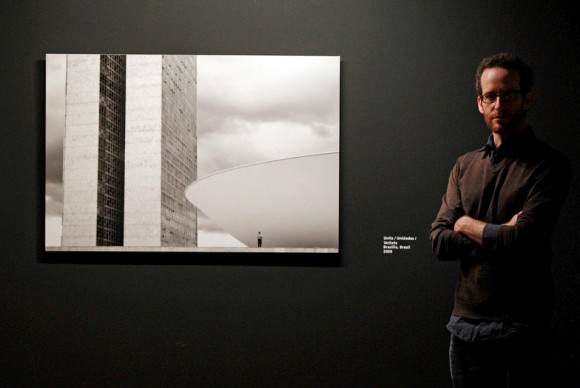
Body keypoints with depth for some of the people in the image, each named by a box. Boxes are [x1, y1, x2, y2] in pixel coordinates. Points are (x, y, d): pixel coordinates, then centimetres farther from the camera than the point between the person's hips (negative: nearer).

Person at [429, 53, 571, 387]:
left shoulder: (549, 165, -6)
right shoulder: (465, 166, 10)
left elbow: (523, 241, -19)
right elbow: (439, 241, 1)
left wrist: (467, 225, -4)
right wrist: (501, 235, -11)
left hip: (521, 327, -5)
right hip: (466, 322, 5)